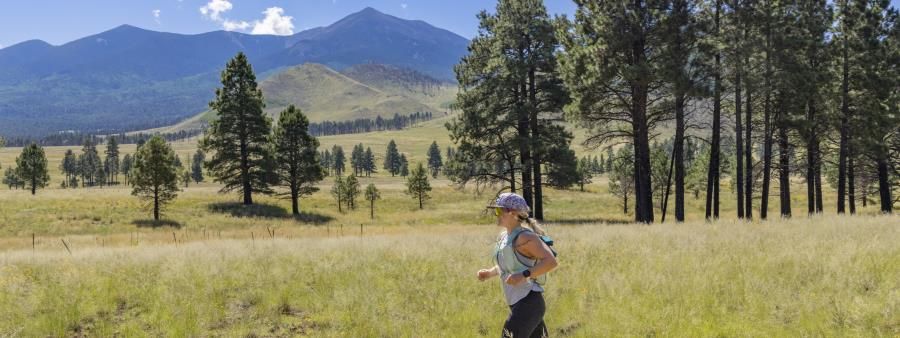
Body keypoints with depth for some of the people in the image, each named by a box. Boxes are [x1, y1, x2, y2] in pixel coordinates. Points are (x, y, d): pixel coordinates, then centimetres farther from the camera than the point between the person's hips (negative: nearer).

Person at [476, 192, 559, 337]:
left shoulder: (525, 237, -15)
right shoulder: (504, 236, 13)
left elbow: (551, 262, -23)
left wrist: (524, 275, -29)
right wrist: (489, 273, 11)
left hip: (529, 303, -9)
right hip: (517, 304, 9)